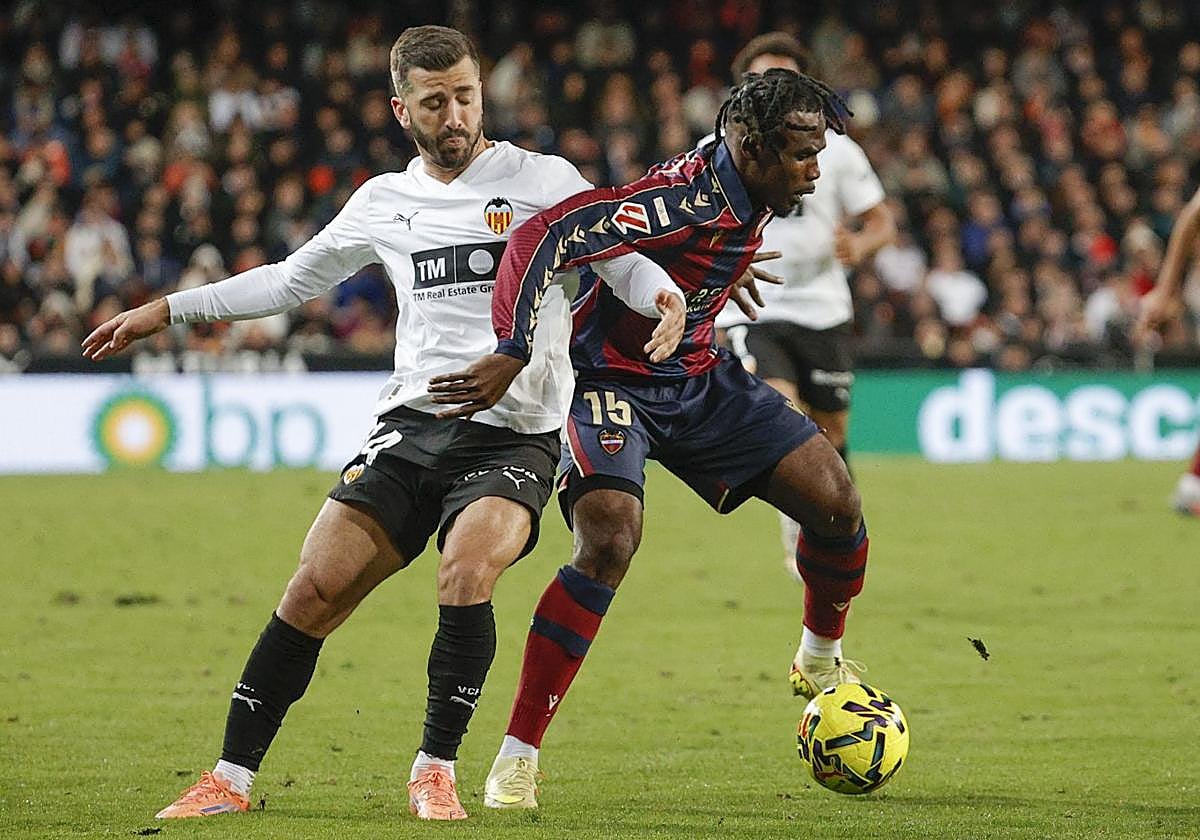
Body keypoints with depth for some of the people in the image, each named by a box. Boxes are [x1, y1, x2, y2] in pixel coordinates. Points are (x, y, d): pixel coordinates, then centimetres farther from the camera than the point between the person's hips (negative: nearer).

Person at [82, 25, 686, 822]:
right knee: (317, 585, -10)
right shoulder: (384, 203, 14)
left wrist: (666, 298, -25)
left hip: (514, 434, -3)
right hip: (412, 424, 4)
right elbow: (291, 279, 28)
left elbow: (625, 262, -1)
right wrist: (165, 310, 27)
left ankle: (436, 770, -14)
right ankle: (232, 777, -1)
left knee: (467, 566, -30)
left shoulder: (544, 181, 1)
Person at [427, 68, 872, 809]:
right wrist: (513, 356, -44)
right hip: (613, 379, -8)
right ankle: (517, 759, -19)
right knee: (610, 544, -28)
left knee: (835, 496, -3)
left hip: (699, 378, 8)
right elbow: (543, 236, -39)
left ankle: (822, 662, 26)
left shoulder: (754, 199, -3)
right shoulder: (685, 198, -30)